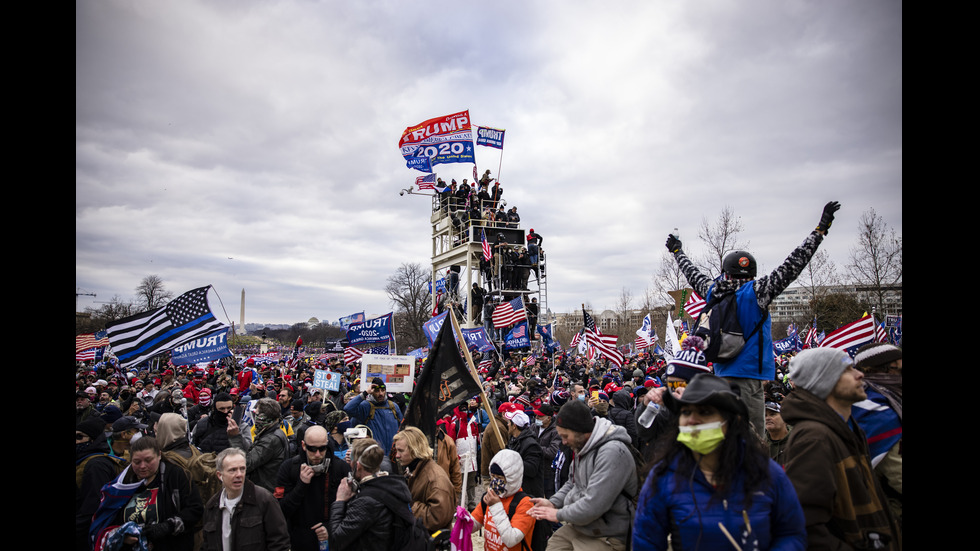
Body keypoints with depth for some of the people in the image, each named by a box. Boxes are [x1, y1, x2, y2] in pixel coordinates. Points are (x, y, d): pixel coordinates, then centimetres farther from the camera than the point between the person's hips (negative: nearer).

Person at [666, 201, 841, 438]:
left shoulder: (713, 291, 5)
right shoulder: (755, 292, -11)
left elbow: (693, 275, 23)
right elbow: (791, 266, -10)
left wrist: (677, 252, 42)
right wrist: (821, 229, -4)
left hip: (722, 372, 6)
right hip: (749, 374, -6)